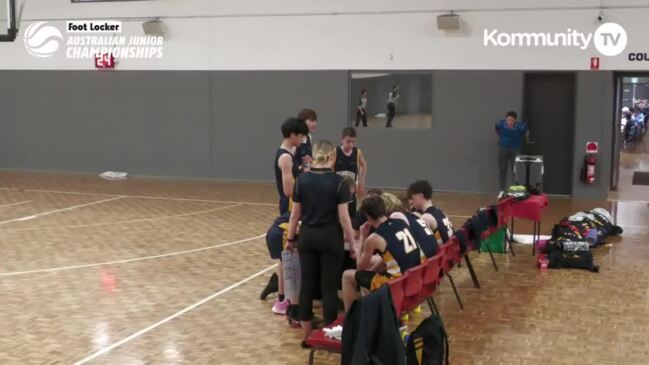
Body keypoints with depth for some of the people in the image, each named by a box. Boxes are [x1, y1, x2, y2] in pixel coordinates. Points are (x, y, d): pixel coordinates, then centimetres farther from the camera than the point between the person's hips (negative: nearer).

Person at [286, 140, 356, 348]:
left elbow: (296, 214, 2)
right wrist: (352, 241, 0)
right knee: (329, 287, 4)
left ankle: (307, 335, 15)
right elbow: (343, 216, -10)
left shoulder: (302, 180, -2)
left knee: (307, 285, 9)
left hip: (307, 236, 3)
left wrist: (290, 238, 13)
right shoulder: (338, 182, -11)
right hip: (330, 237, -3)